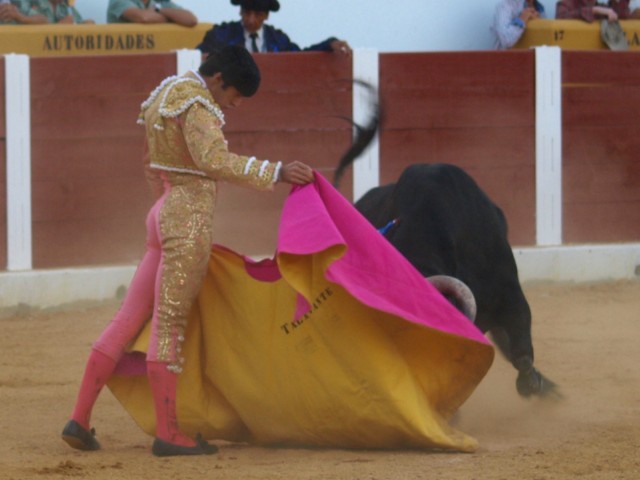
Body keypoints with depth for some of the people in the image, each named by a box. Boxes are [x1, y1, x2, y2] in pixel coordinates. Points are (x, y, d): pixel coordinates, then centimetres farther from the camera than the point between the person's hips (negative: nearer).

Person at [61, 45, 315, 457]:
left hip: (164, 216, 10)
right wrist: (276, 173, -31)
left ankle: (80, 419, 9)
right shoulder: (196, 104, -14)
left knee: (129, 320, 9)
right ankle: (168, 433, -2)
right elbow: (214, 160, -29)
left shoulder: (166, 94, 17)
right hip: (190, 222, -10)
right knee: (171, 326, -6)